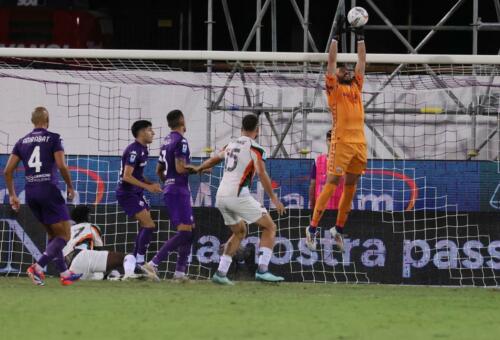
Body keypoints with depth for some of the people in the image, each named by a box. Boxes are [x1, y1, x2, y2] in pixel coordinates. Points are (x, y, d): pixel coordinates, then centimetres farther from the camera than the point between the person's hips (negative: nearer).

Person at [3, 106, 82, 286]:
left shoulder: (22, 142, 11)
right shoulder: (53, 138, -3)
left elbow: (8, 171, 7)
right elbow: (61, 165, -13)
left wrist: (12, 195, 16)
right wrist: (70, 187, 1)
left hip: (30, 193, 6)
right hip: (49, 190, -6)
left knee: (53, 234, 19)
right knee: (63, 235, -1)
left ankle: (64, 273, 18)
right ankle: (38, 267, -19)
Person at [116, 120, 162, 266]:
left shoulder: (142, 150, 12)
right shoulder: (134, 150, -19)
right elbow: (127, 177, -24)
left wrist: (151, 183, 6)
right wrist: (148, 187, -22)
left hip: (136, 193, 10)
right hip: (127, 193, -10)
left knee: (145, 227, 10)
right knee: (149, 225, -14)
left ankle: (135, 262, 15)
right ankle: (140, 263, -11)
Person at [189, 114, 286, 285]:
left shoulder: (232, 144, 17)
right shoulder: (254, 148, -4)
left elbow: (215, 158, 35)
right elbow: (261, 173, -18)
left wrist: (199, 169, 52)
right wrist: (274, 198, -18)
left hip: (221, 196, 7)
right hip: (238, 195, -7)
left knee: (239, 232, 24)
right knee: (269, 227, 2)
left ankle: (221, 272, 13)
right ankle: (262, 269, -11)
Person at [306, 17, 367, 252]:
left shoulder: (356, 86, 19)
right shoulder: (334, 88, 5)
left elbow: (362, 60, 20)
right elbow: (331, 61, -1)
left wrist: (360, 36, 17)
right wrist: (336, 35, -1)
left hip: (360, 142, 6)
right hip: (341, 142, -6)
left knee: (351, 187, 8)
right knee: (332, 184, -9)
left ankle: (339, 229, 16)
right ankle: (313, 228, -5)